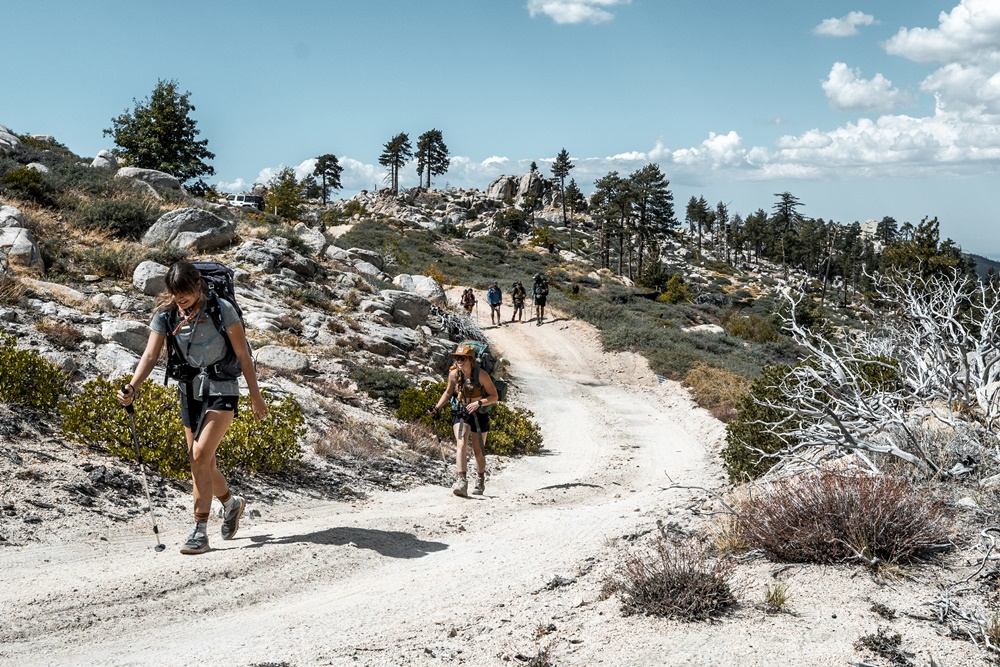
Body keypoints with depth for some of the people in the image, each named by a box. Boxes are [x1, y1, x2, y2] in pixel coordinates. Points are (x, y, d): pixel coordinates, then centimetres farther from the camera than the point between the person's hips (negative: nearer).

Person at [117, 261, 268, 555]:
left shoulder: (221, 310, -15)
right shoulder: (166, 315, -5)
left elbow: (243, 355, -9)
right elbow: (150, 355, -11)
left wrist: (255, 396, -5)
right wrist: (132, 387, -28)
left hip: (221, 390, -5)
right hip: (189, 390, 5)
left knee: (200, 457, -16)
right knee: (201, 463, 11)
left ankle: (200, 532, -9)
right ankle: (232, 503, 39)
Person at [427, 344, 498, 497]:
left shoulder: (481, 375, -19)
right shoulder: (453, 374, -10)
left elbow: (494, 396, -12)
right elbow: (448, 392, 8)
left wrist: (479, 403, -28)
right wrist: (437, 408, -3)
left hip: (479, 415, -1)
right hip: (460, 413, 1)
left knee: (478, 451, 12)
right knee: (461, 445, -22)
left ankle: (480, 480, 37)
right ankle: (461, 481, -31)